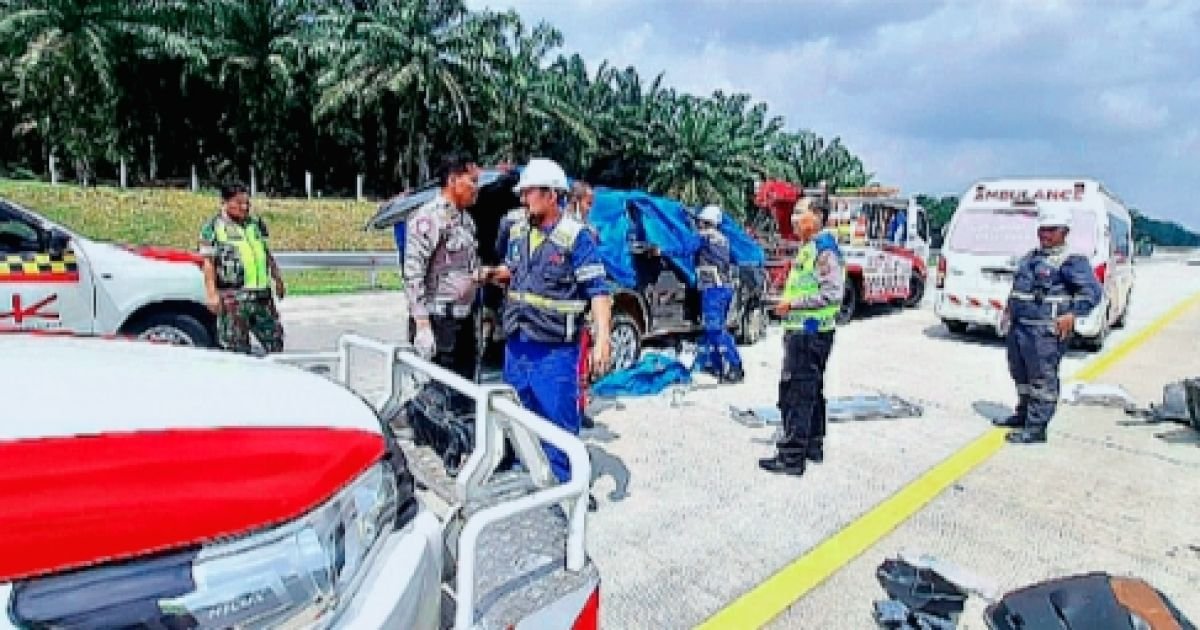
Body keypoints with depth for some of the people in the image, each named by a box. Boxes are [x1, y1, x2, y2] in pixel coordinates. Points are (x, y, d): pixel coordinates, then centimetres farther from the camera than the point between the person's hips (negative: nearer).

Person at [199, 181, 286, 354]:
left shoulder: (257, 223, 13)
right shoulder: (214, 227, -2)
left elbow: (268, 255, 21)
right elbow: (208, 263, -6)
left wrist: (278, 280, 19)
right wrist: (212, 294, -13)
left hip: (262, 294, 5)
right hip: (233, 297, -5)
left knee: (275, 337, 11)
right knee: (236, 348, 0)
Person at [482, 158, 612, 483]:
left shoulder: (576, 236, -12)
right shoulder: (518, 232, 9)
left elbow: (598, 291, -14)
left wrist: (602, 340, -23)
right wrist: (495, 273, 3)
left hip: (555, 349, -7)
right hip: (516, 345, 7)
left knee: (558, 424, 1)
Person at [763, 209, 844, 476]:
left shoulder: (824, 250, -14)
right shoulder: (807, 249, 17)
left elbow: (832, 293, -21)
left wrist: (793, 304, -18)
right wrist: (788, 304, 15)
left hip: (809, 333, -11)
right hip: (802, 331, 11)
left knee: (796, 393, -9)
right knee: (811, 391, 18)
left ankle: (792, 457, -4)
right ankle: (813, 447, 30)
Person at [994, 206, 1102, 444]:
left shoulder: (1071, 260, -7)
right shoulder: (1031, 257, 19)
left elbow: (1093, 290, -14)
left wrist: (1073, 314, -24)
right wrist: (1012, 311, 25)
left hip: (1046, 330, -9)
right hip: (1019, 326, 9)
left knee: (1042, 377, -5)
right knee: (1020, 373, 19)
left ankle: (1036, 428, -1)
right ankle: (1023, 414, 35)